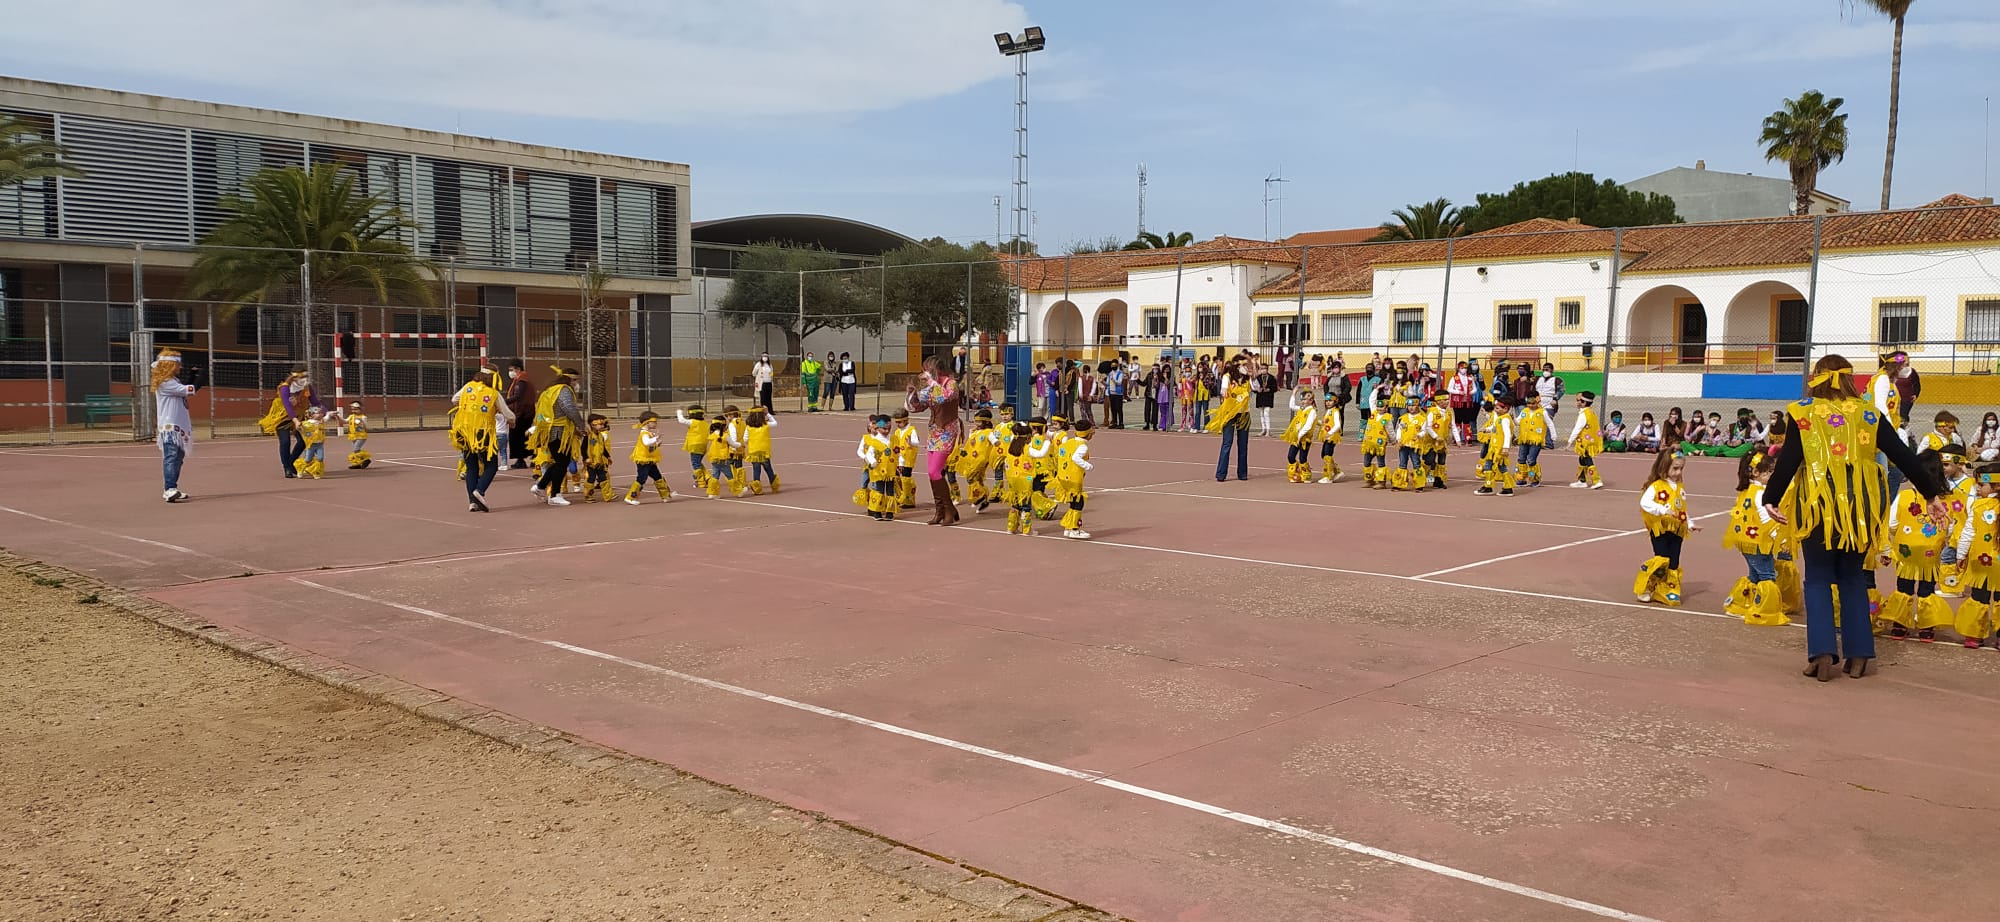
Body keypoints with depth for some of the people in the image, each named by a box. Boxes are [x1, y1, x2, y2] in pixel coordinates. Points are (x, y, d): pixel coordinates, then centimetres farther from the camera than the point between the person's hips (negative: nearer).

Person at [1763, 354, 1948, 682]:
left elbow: (1787, 462, -7)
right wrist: (1931, 494, 15)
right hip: (1859, 508, 2)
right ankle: (1859, 655, 13)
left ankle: (1823, 654, -4)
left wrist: (1770, 499, 0)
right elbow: (1904, 457, 8)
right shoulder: (1868, 413, 7)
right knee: (1853, 580, 14)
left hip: (1819, 507, -2)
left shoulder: (1802, 413, 0)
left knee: (1818, 579, 7)